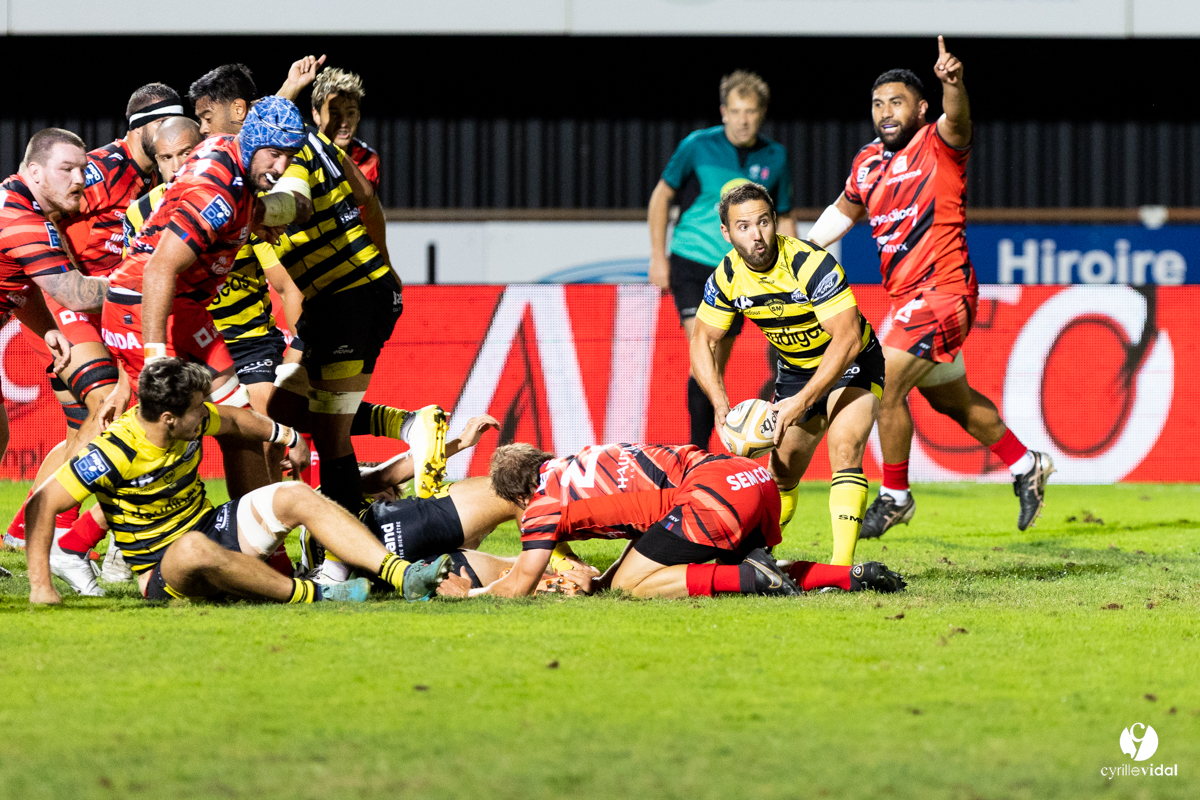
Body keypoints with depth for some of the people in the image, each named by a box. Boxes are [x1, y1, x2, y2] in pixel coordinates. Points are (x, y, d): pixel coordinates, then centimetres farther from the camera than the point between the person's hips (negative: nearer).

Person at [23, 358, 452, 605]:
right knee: (195, 549, -43)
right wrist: (41, 586, -29)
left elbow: (232, 420, 19)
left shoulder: (191, 423, -5)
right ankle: (306, 595, -35)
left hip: (210, 528, 7)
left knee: (297, 497, -8)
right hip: (162, 572, -7)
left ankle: (400, 574, -17)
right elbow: (42, 503, -25)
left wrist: (284, 436, 33)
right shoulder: (114, 452, -26)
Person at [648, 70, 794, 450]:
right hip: (691, 262, -3)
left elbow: (783, 220, 13)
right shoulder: (698, 146, -7)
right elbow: (662, 196, 5)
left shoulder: (775, 158, 2)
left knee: (716, 367, 8)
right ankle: (697, 449, -17)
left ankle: (702, 450, 20)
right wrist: (658, 257, 1)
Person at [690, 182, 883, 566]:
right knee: (781, 477, 9)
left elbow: (847, 338, -34)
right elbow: (704, 341, -1)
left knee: (844, 454, -26)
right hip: (795, 371, 6)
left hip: (851, 365, -6)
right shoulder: (727, 278, -14)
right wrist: (721, 404, -17)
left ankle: (842, 566, -31)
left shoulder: (810, 264, -31)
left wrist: (802, 401, -36)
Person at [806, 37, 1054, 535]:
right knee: (951, 400, 21)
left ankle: (895, 496, 3)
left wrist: (952, 84, -56)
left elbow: (956, 122, -35)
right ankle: (1026, 467, 38)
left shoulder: (939, 146, -11)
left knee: (887, 389, -13)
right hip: (907, 299, 8)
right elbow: (844, 211, 28)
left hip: (942, 292, -8)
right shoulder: (868, 164, 9)